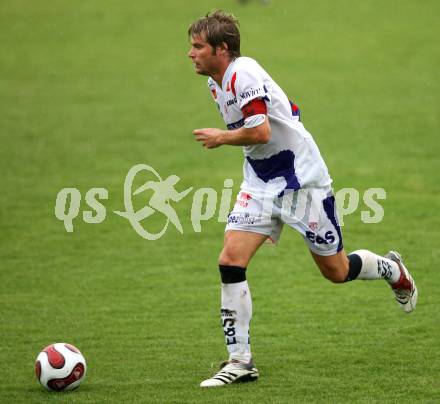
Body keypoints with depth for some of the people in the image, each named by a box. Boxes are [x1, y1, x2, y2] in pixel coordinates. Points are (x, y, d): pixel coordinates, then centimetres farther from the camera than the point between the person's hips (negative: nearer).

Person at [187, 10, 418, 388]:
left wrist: (220, 137, -15)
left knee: (336, 271, 6)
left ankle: (392, 270, 38)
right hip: (261, 182, 8)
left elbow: (260, 132, -30)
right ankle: (240, 360, -5)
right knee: (230, 261, -10)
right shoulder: (216, 83, 6)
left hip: (302, 180, -8)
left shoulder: (243, 74, -24)